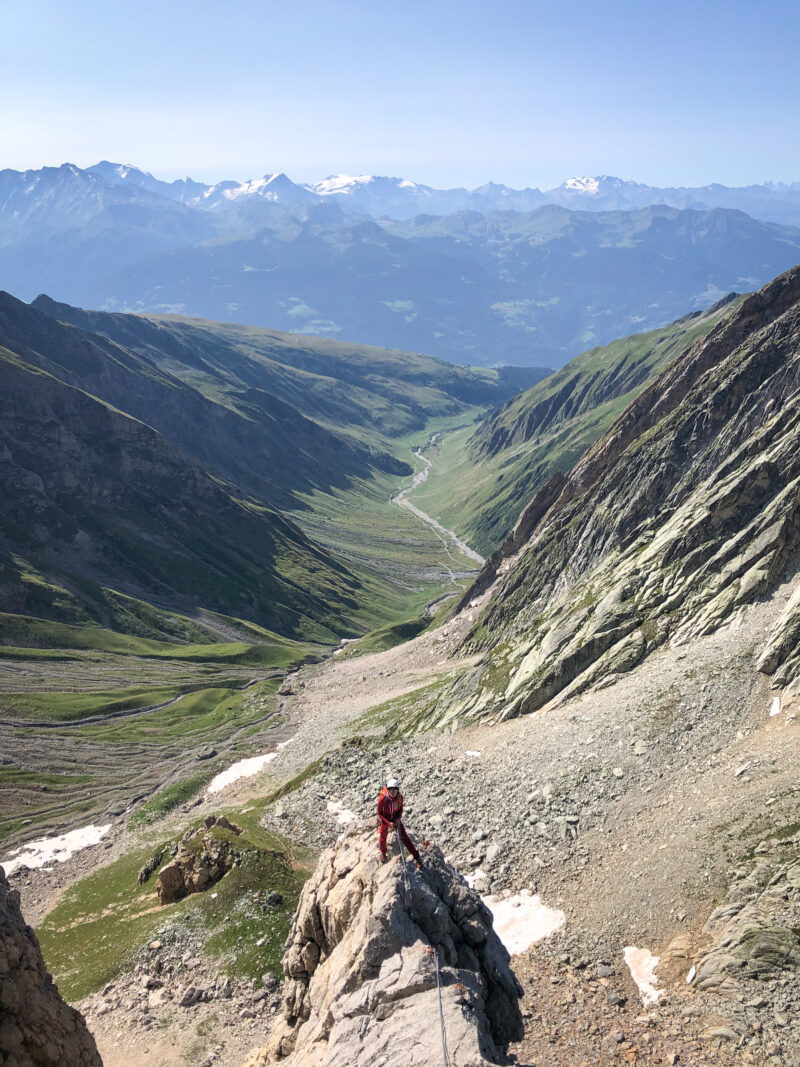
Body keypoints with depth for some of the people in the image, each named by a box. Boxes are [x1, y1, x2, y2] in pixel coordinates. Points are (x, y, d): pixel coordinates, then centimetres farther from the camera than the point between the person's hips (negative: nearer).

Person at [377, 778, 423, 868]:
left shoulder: (400, 797, -23)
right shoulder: (382, 799, -32)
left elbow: (400, 809, -5)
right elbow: (379, 813, -19)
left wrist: (398, 819, -20)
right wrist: (388, 823, -26)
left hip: (396, 820, 1)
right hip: (384, 820, -1)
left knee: (404, 837, -2)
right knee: (382, 838, 16)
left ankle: (417, 858, 5)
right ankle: (383, 853, 49)